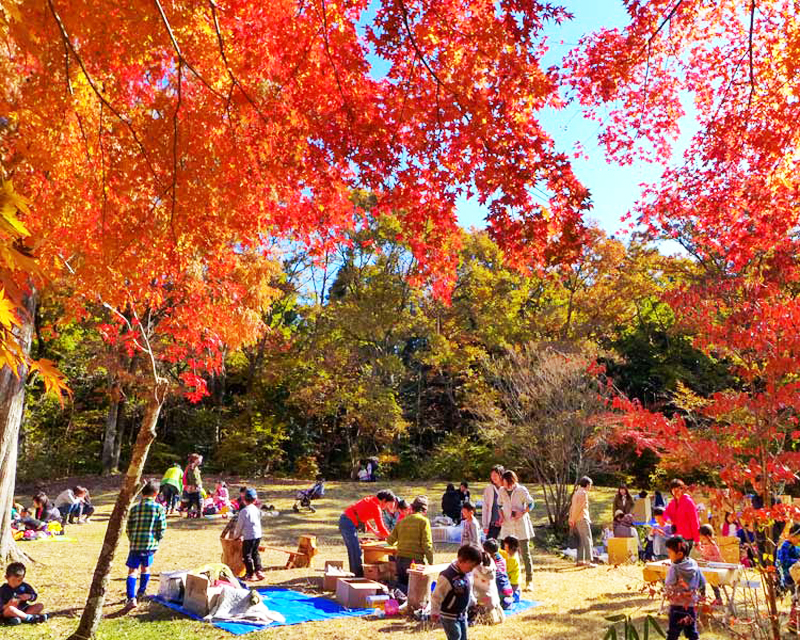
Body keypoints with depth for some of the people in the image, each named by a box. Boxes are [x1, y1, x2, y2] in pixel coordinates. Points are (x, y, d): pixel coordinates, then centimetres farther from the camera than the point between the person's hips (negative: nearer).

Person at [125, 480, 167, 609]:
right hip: (151, 545, 1)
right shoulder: (159, 508, -4)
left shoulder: (135, 508, 0)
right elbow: (162, 528, -5)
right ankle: (141, 593, 34)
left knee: (132, 571, 2)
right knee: (145, 568, 21)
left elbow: (129, 528, 3)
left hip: (136, 545, -1)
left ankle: (131, 599, -12)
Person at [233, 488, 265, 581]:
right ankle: (258, 571, 18)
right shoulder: (257, 510, 7)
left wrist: (236, 536, 13)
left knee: (247, 555, 7)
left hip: (249, 537, -6)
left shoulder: (243, 511, -13)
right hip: (258, 535, 7)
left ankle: (250, 574, 11)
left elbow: (239, 525, -7)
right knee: (255, 553, 20)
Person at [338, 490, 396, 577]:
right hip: (349, 523, -10)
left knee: (352, 551, 14)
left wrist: (375, 532, 24)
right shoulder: (376, 507, -11)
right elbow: (381, 527, -9)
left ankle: (353, 574, 19)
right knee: (356, 552, -5)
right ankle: (359, 576, -3)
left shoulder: (371, 500, 16)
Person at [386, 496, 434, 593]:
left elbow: (390, 541, 20)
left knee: (402, 584, 18)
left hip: (400, 559, 6)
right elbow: (427, 544, -11)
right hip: (415, 559, -6)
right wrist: (431, 563, -5)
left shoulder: (402, 521, 14)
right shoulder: (423, 521, -3)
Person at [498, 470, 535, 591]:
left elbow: (530, 503, -2)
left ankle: (529, 581, 9)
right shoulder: (502, 491, 3)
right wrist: (502, 516, 0)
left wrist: (522, 513, -15)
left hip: (521, 525, -3)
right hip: (507, 526, 3)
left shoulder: (521, 490, -7)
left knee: (525, 553, 1)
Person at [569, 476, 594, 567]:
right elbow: (578, 508, -15)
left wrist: (571, 519, 13)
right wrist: (573, 520, -14)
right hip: (582, 519, -9)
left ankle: (580, 560, 14)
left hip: (577, 521, 9)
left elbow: (572, 507, 16)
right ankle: (588, 561, -10)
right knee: (587, 540, -7)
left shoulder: (576, 493, 19)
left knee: (581, 541, 12)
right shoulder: (583, 493, -10)